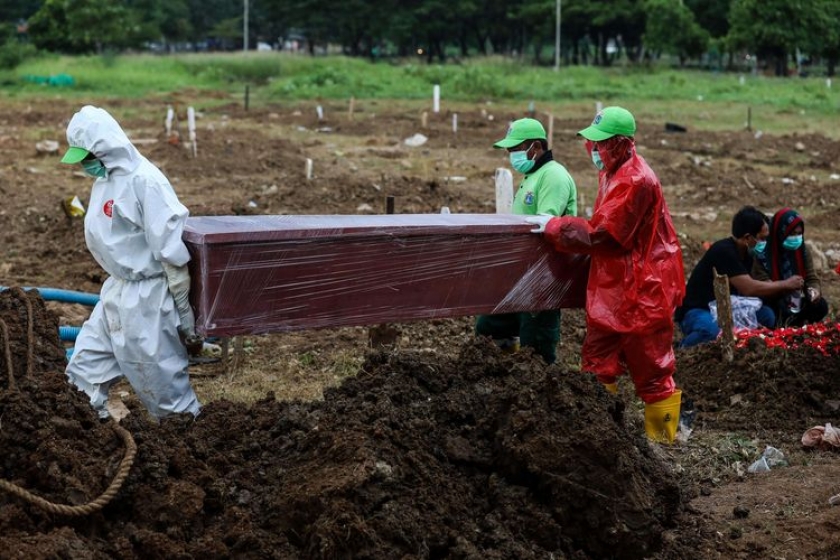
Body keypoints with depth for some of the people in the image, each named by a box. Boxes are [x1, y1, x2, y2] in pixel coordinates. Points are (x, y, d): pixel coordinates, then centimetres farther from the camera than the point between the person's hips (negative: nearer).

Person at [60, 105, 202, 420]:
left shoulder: (144, 181, -21)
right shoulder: (105, 179, 7)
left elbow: (172, 251, -20)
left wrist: (184, 314, -17)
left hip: (147, 297, -9)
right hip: (118, 290, 9)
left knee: (161, 377, 2)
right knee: (86, 365, 14)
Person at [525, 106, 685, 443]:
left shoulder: (635, 181, -21)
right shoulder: (613, 173, 12)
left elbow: (600, 234, -24)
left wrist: (552, 226, -14)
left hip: (642, 292, -10)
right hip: (613, 290, 10)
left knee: (651, 372, 2)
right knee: (597, 365, 12)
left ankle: (661, 439, 13)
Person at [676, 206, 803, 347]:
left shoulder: (746, 254, 6)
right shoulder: (724, 251, -22)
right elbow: (749, 289, -27)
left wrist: (785, 290, -6)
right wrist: (785, 284, -15)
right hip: (696, 313, -9)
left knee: (766, 315, -9)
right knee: (714, 330, -40)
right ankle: (686, 345, -8)